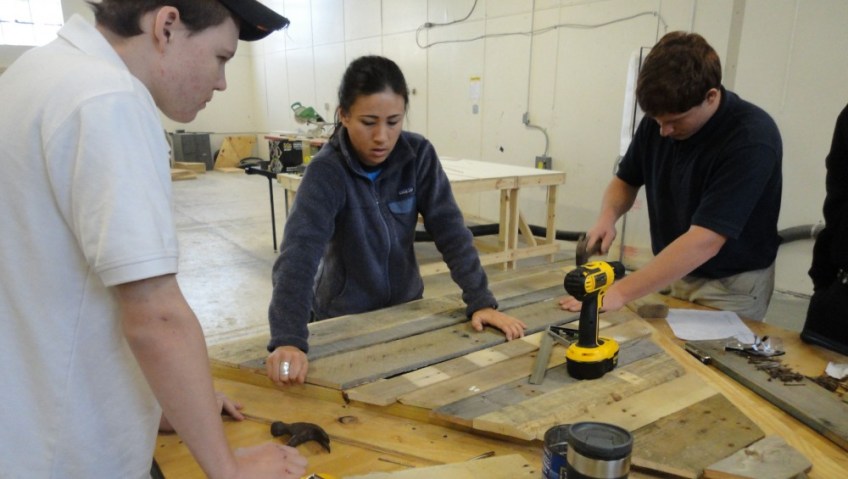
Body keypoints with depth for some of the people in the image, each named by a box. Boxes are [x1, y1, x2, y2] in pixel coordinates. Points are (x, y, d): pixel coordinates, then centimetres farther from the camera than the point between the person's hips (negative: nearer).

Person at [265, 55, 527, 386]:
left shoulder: (419, 156, -13)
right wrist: (288, 340, -49)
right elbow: (299, 253, -36)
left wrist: (481, 301, -23)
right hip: (344, 317, -3)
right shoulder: (326, 172, -24)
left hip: (406, 306, 4)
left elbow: (450, 230, -15)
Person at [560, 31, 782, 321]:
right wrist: (607, 217, -15)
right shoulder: (658, 120, -8)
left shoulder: (753, 137, -26)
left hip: (730, 286, -5)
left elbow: (704, 241, -33)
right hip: (671, 275, 5)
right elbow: (626, 181, 7)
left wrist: (619, 293, -36)